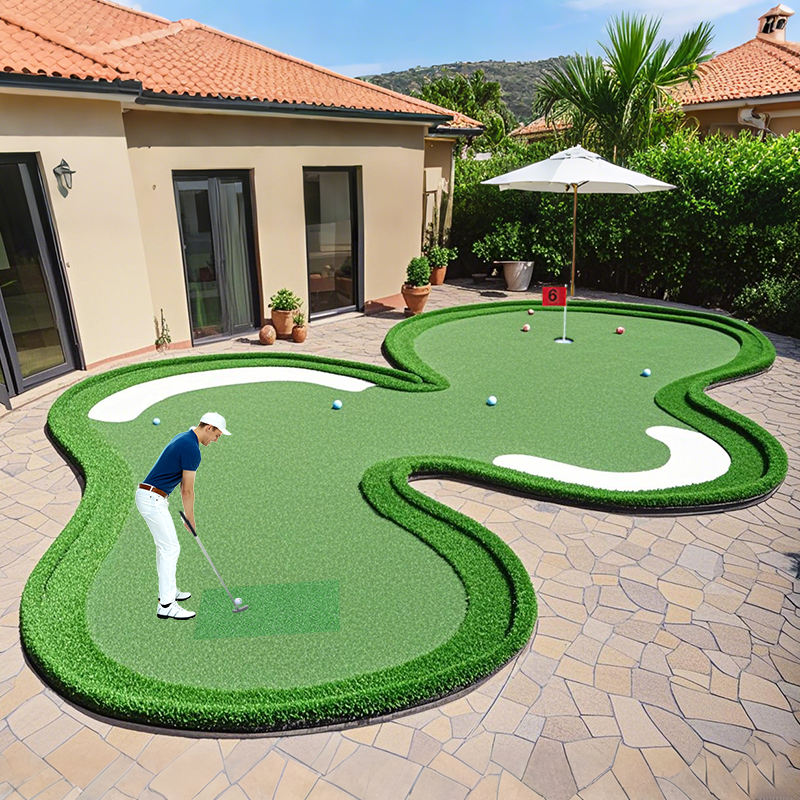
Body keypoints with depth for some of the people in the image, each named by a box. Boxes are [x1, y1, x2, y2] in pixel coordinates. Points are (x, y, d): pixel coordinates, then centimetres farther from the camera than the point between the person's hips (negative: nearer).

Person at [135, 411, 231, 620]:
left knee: (164, 546, 19)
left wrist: (186, 513, 21)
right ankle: (166, 605, -4)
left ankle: (167, 590, 31)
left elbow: (183, 486, 19)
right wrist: (190, 519, -2)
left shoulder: (183, 438, 14)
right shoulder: (191, 449, -18)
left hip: (148, 496, 11)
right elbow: (187, 490, -14)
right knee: (170, 548, -7)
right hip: (153, 499, -11)